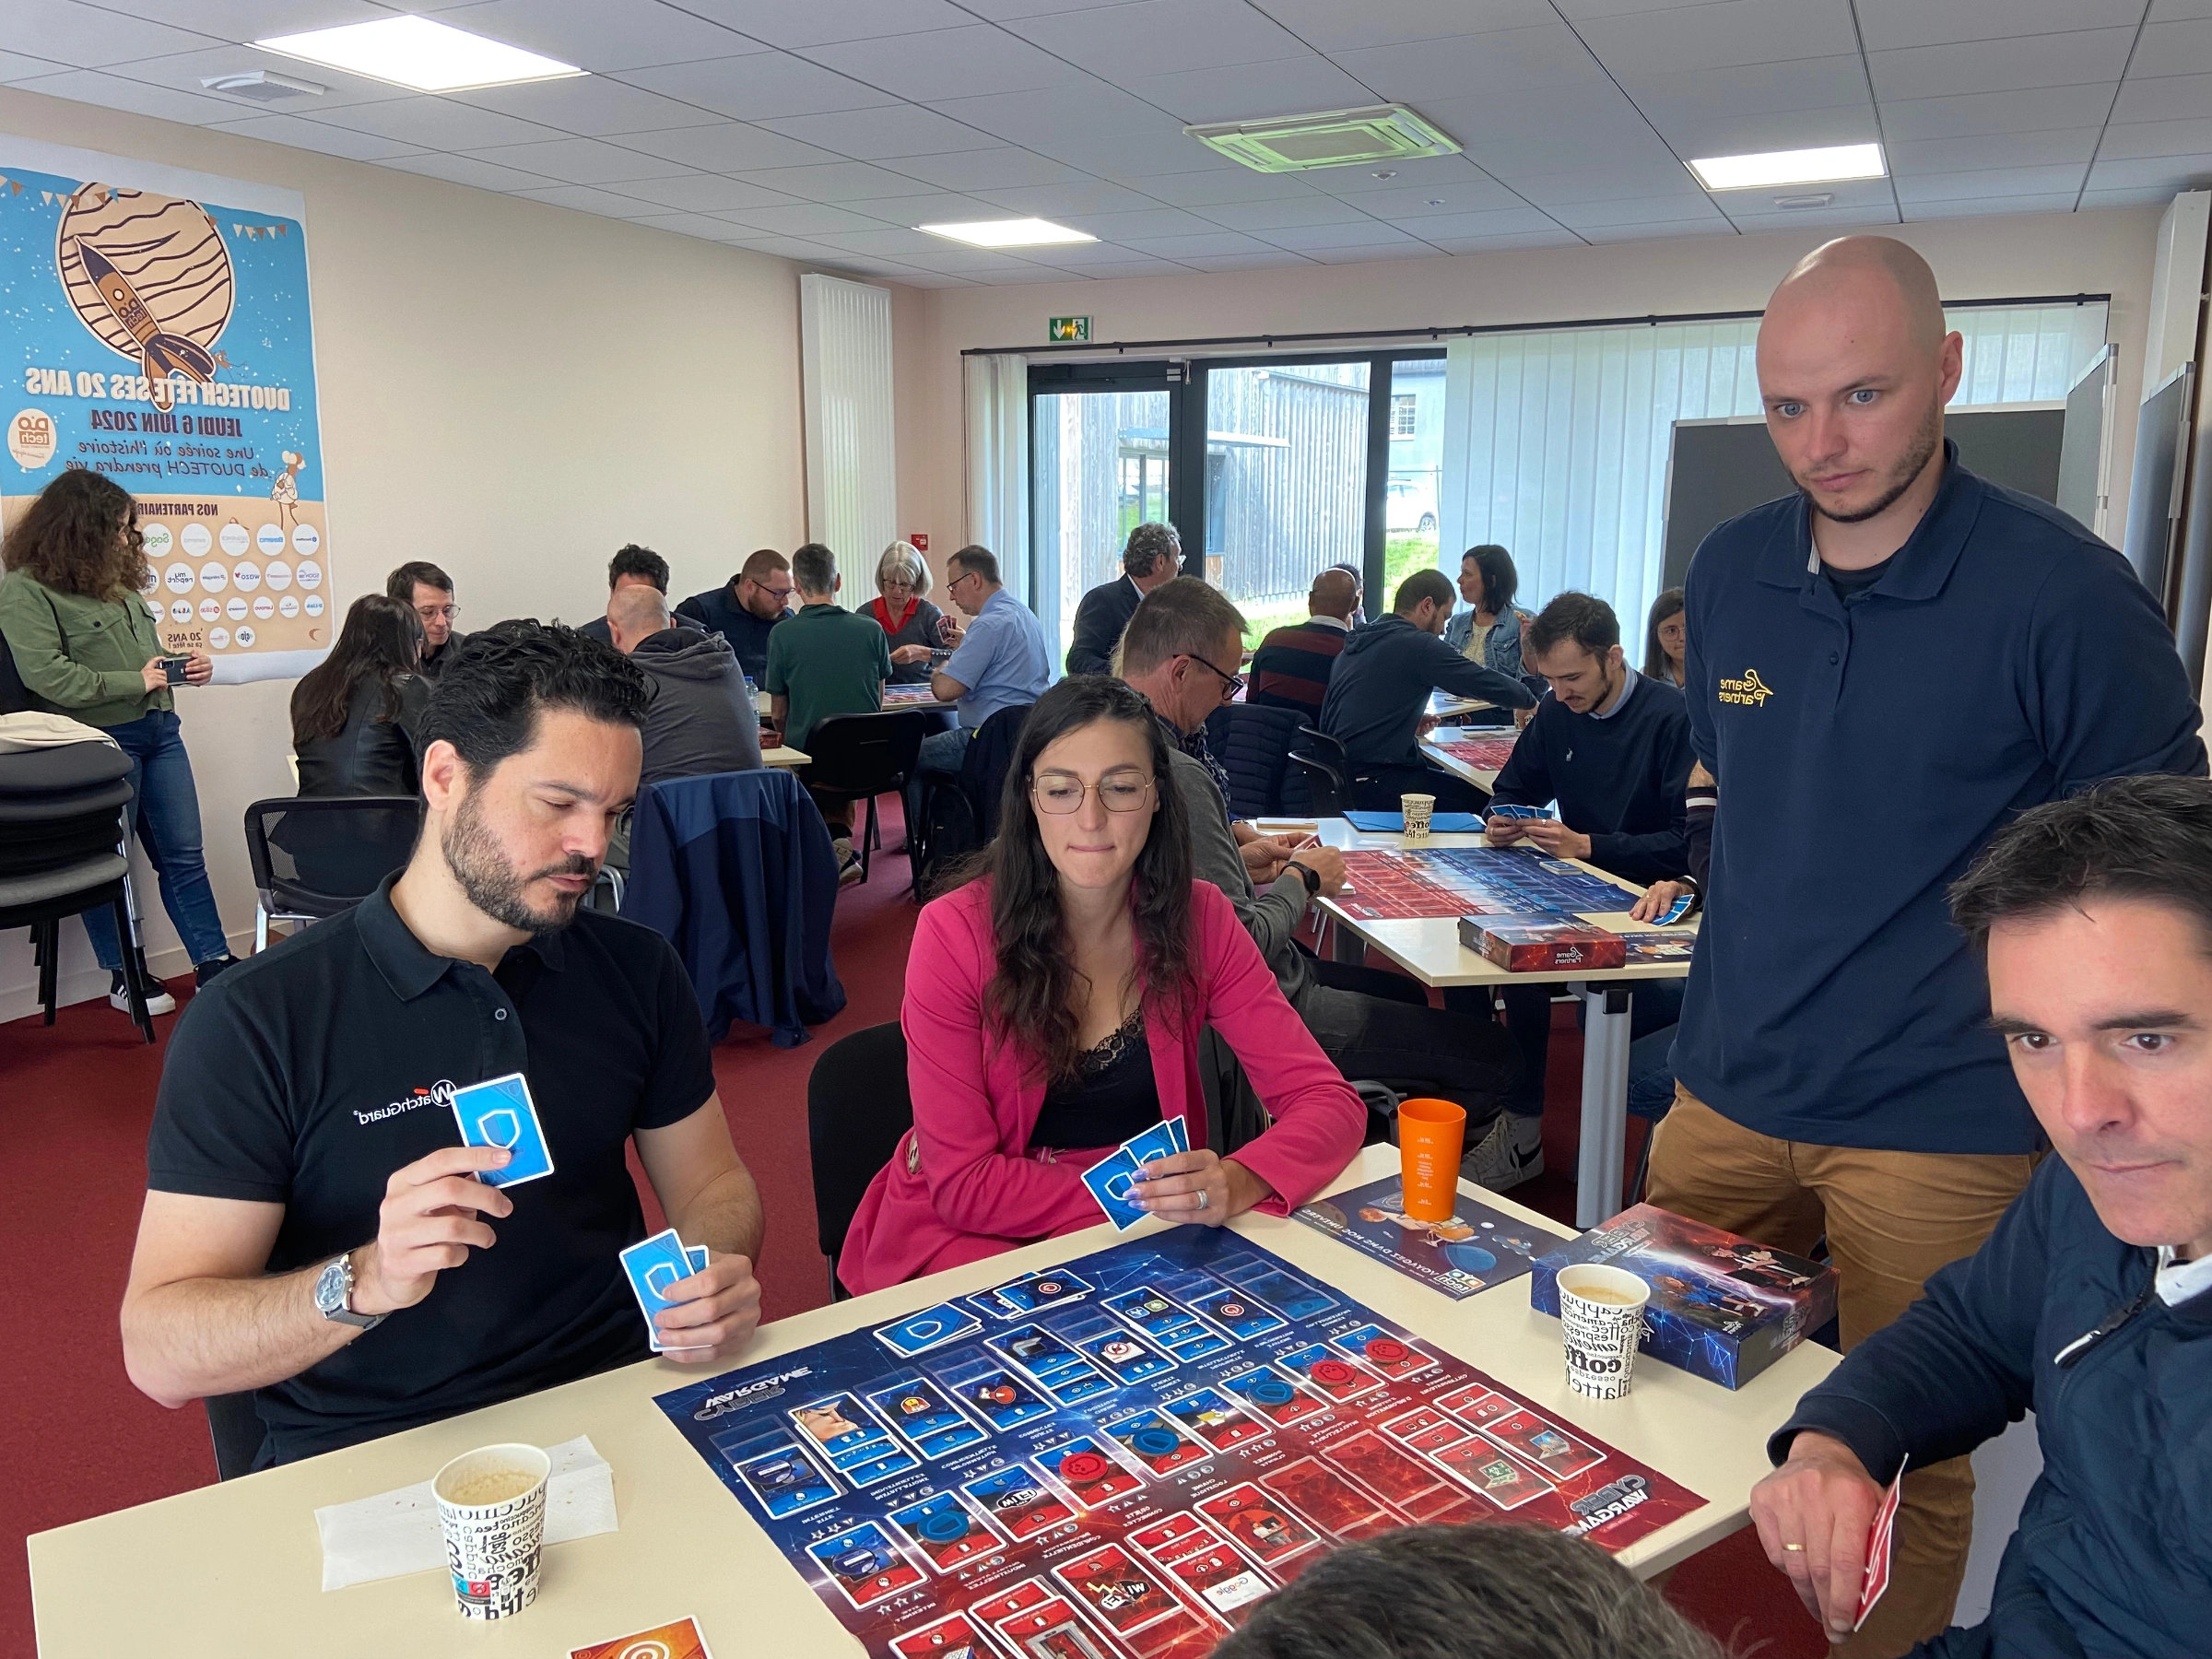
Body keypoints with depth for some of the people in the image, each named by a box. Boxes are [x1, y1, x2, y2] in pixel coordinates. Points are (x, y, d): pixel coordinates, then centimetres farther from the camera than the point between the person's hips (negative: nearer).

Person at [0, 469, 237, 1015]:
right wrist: (135, 683, -15)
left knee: (184, 853, 8)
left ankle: (213, 965, 12)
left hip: (158, 729, 7)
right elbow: (47, 675, -19)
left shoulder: (115, 579, 14)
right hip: (100, 740, -7)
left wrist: (184, 663, 6)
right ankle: (127, 975, 19)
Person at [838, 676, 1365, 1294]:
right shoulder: (954, 934, -16)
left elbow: (1330, 1102, -9)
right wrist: (1139, 1196, -24)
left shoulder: (1198, 920, -6)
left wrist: (1239, 1183, -29)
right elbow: (964, 1184, -14)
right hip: (971, 1239, -4)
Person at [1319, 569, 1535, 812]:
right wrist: (1530, 702, 11)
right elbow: (1489, 684, -9)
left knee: (1449, 776, 16)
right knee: (1481, 798, -6)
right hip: (1372, 781, -10)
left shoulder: (1354, 643, 15)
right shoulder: (1417, 644, -11)